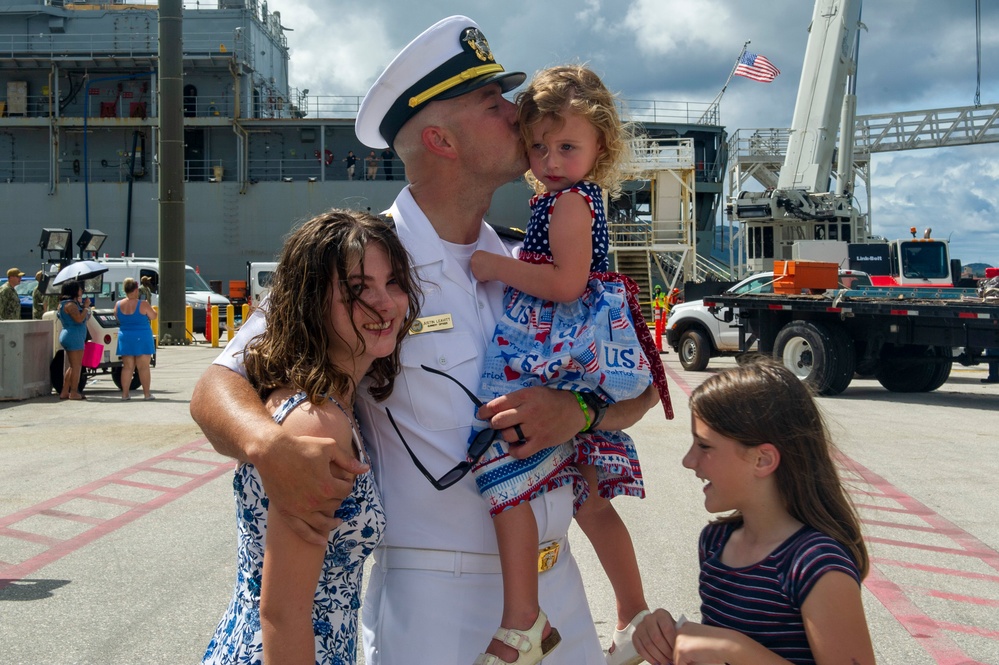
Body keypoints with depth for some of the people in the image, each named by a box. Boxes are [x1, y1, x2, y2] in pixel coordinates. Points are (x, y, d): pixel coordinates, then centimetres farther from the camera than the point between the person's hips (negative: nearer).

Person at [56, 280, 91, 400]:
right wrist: (86, 306, -12)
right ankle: (74, 393, -5)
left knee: (72, 366, 16)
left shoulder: (72, 303, 17)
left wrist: (81, 305, 13)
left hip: (68, 336, 11)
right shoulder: (70, 304, -14)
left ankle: (64, 392, 18)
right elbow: (79, 319, -22)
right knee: (77, 366, -6)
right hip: (74, 337, -11)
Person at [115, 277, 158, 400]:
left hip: (125, 338, 4)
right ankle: (147, 393, 6)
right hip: (141, 338, -4)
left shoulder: (118, 305, 0)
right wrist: (149, 307, 15)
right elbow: (153, 316, -2)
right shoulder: (143, 305, -13)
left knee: (127, 367, 10)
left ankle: (125, 393, 9)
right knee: (143, 367, 1)